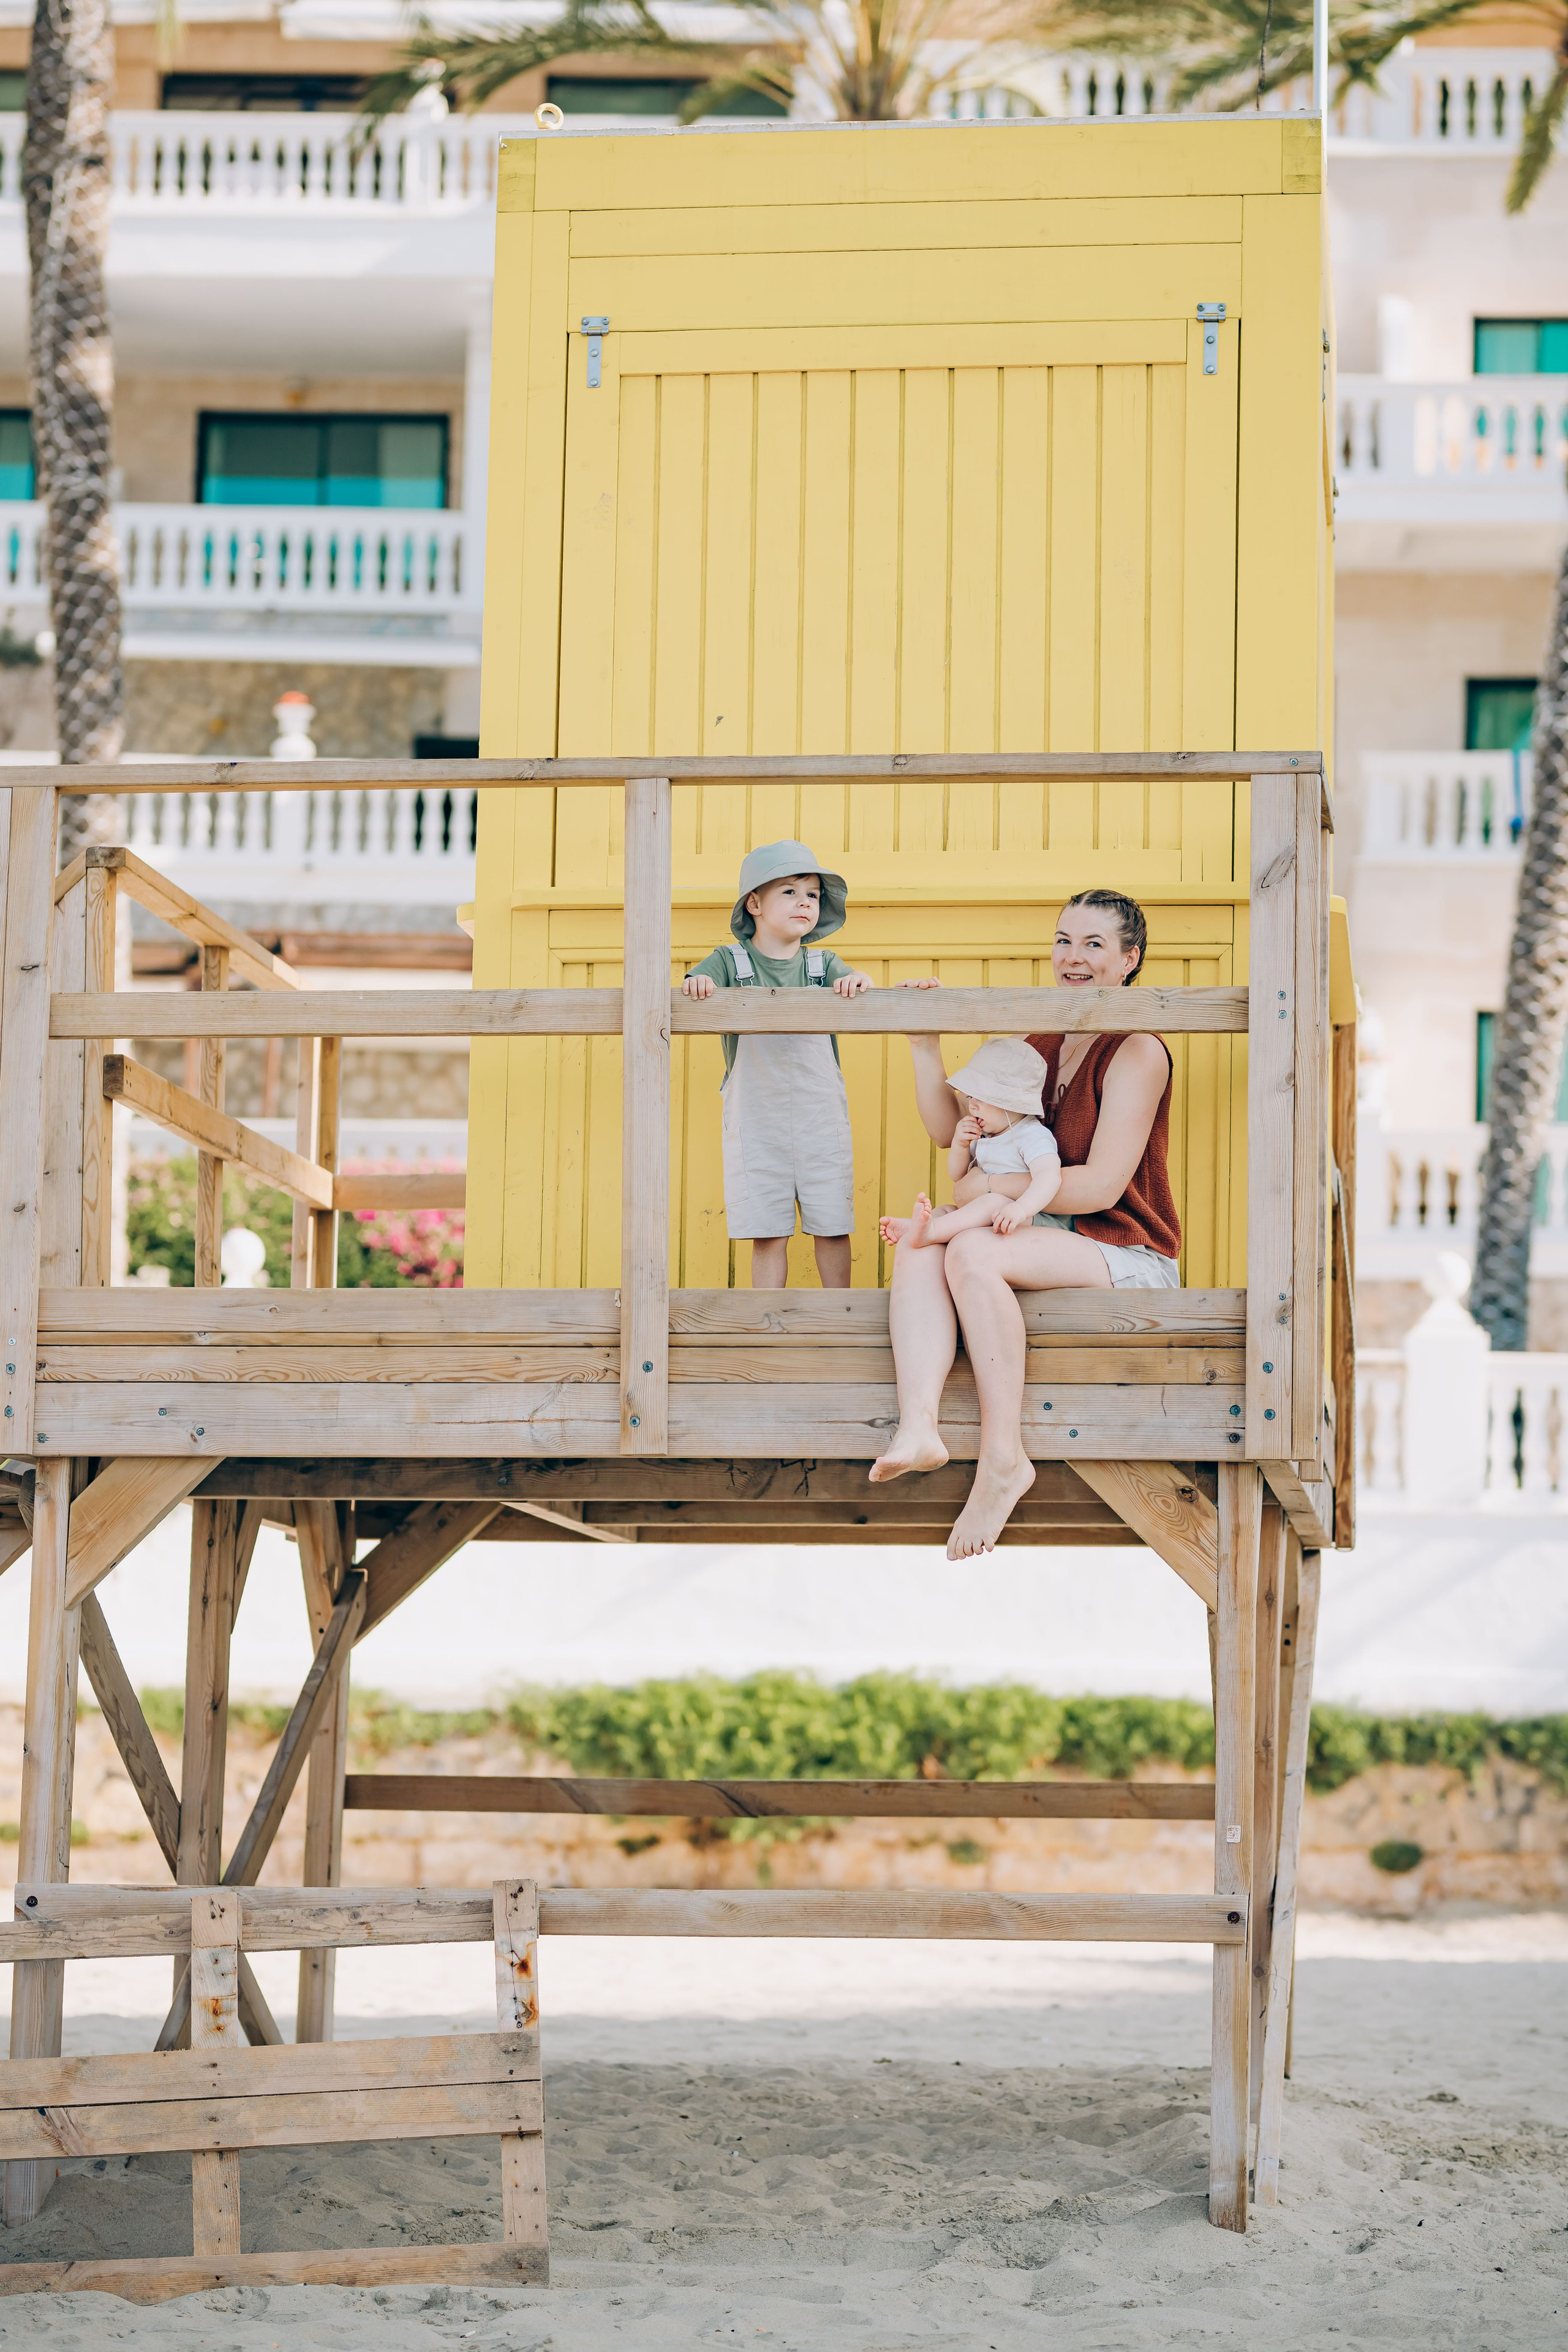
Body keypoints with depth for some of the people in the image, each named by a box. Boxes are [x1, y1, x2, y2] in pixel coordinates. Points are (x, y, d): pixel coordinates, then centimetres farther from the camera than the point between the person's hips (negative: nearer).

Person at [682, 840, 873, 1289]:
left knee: (832, 1227, 6)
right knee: (767, 1234, 0)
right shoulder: (730, 962, 2)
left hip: (821, 1116, 2)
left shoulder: (822, 965, 9)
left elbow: (853, 984, -7)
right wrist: (696, 984, -35)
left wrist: (859, 980, -30)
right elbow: (693, 988, -12)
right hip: (756, 1121, -2)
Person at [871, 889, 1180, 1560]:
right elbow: (949, 1129, 16)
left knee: (972, 1251, -31)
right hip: (1056, 1242, 7)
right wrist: (926, 1044, 4)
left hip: (1129, 1255, -7)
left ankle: (1003, 1458, -30)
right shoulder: (1041, 1047, 15)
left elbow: (1102, 1185, -16)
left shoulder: (1137, 1052, -9)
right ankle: (917, 1426, -39)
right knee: (918, 1246, -19)